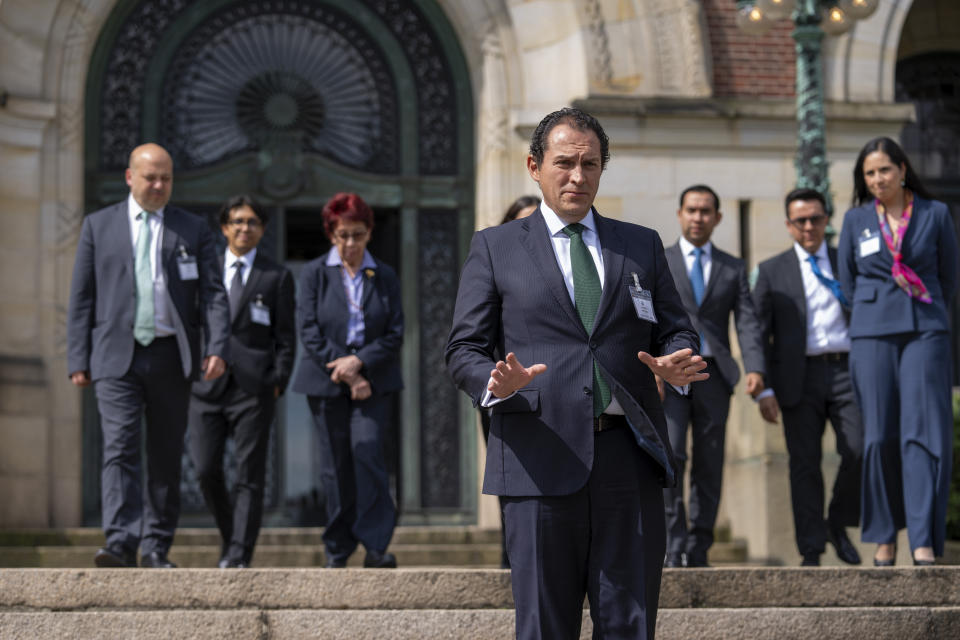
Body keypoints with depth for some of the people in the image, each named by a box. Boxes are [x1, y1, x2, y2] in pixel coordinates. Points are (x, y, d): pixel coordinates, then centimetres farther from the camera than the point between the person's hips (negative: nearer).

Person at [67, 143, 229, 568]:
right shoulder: (99, 226, 8)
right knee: (120, 449, -14)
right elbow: (82, 297, 7)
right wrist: (78, 360, 0)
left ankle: (156, 548, 15)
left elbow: (213, 294, 2)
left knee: (167, 457, 6)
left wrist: (217, 349, -13)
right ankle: (121, 544, -22)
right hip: (117, 357, -1)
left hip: (170, 357, 1)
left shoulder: (193, 230, 9)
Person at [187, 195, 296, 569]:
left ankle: (239, 556, -4)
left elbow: (285, 338, 6)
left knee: (249, 475, -5)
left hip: (254, 388, -2)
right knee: (206, 471, -1)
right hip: (208, 385, 2)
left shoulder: (276, 277, 8)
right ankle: (230, 538, 20)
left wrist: (278, 382, -5)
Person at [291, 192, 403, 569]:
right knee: (335, 466, 2)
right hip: (326, 383, 0)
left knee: (368, 454, -16)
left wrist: (359, 362, -12)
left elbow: (395, 334, 3)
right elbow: (309, 330, -2)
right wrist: (344, 373, -10)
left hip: (374, 382, 0)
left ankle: (375, 545, -14)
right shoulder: (314, 273, 6)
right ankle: (337, 551, 11)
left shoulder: (385, 277, 9)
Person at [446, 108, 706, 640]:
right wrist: (497, 383, -17)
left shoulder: (642, 246, 18)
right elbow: (464, 350, 5)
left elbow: (676, 331, 16)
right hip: (540, 459, -2)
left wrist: (676, 363, -9)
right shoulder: (494, 247, 11)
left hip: (629, 459, 2)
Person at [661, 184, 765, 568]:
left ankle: (698, 550, 6)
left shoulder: (733, 270, 15)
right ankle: (674, 543, -12)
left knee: (709, 464, 0)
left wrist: (755, 369, -12)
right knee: (669, 454, -16)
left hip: (713, 374, 2)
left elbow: (747, 323, 4)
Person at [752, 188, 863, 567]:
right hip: (800, 376, -1)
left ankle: (838, 526, 12)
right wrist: (764, 390, -3)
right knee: (804, 464, -1)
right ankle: (811, 551, 4)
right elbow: (760, 333, 6)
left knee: (860, 451, -12)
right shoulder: (772, 271, 10)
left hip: (847, 369, 1)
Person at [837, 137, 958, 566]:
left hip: (924, 332, -1)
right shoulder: (856, 220, 7)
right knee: (880, 435, 0)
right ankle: (884, 536, 9)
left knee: (924, 431, -9)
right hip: (872, 335, 1)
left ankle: (924, 540, -12)